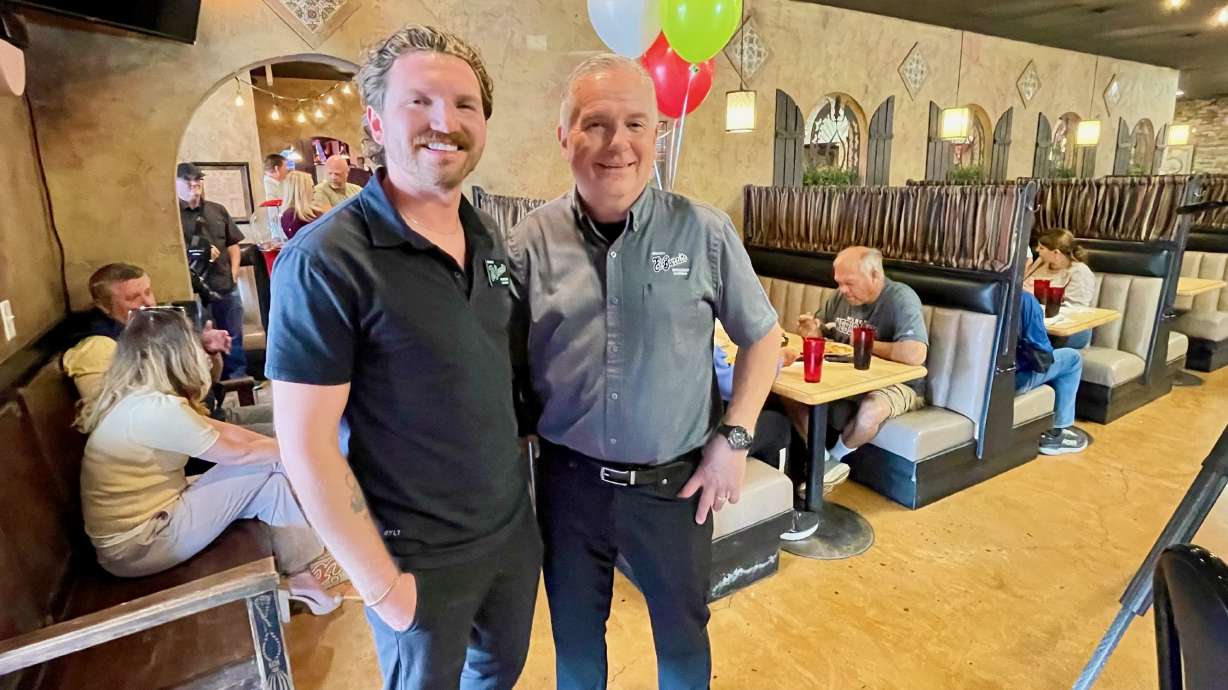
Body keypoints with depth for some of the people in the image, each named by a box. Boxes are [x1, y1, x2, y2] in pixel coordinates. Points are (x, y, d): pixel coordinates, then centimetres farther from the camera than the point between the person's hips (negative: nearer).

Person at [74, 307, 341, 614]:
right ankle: (303, 576, 2)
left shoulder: (133, 397, 2)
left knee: (267, 457, 7)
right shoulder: (156, 408, -26)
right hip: (135, 548, -9)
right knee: (268, 471, -14)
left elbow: (221, 430, 7)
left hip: (135, 525, 9)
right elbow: (239, 453, -16)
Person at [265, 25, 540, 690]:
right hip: (420, 560, -5)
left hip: (514, 526, 6)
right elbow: (305, 445, -19)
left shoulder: (489, 237, -1)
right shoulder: (324, 261, -20)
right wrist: (381, 584, -14)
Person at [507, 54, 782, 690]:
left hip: (675, 482, 0)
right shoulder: (529, 243, -6)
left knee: (684, 634, 22)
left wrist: (734, 438, -5)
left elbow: (762, 336, 1)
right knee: (574, 633, 23)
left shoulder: (705, 232, -9)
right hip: (569, 480, 1)